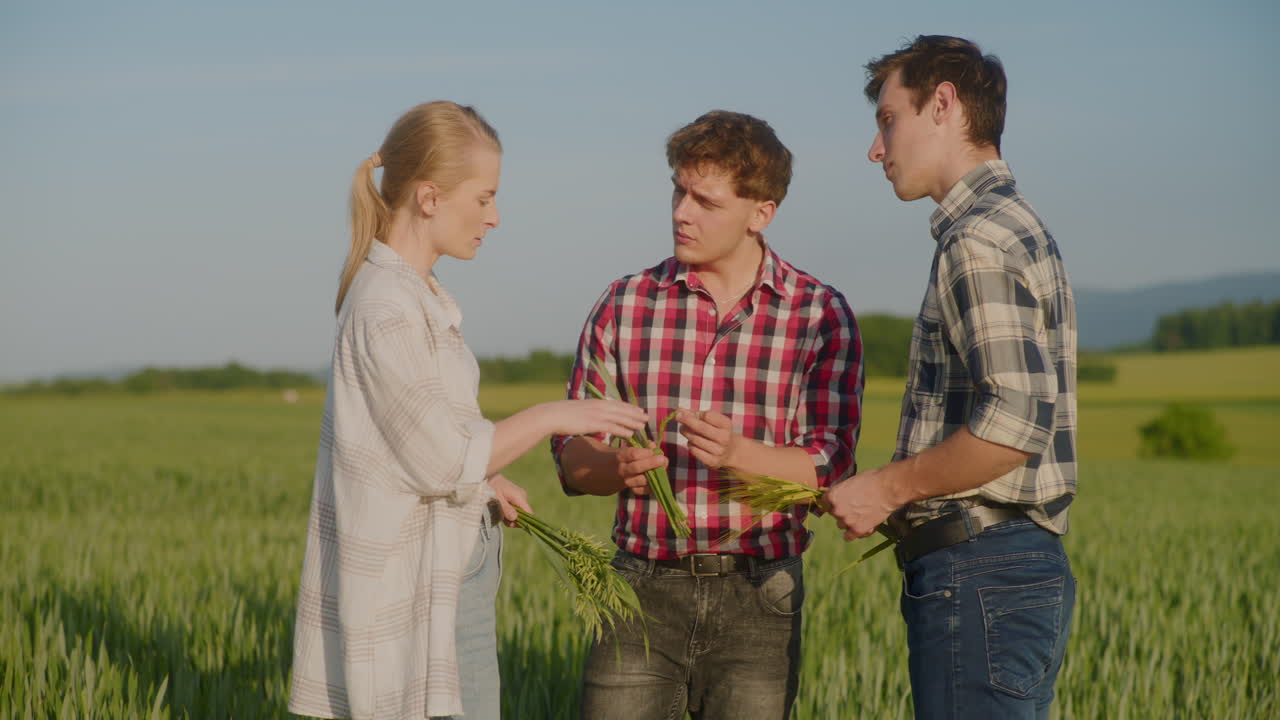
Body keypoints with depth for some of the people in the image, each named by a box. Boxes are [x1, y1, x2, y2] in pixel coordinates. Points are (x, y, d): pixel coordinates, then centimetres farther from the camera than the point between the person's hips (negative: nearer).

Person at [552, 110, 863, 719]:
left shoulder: (821, 314, 0)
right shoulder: (624, 305, 5)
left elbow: (828, 469, -6)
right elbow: (571, 460, 6)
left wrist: (739, 453, -25)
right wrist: (619, 466, -17)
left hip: (756, 600, -1)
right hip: (642, 589, 1)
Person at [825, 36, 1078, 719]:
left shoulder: (979, 240, -13)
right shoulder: (1017, 224, 19)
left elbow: (1013, 422, -24)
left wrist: (888, 487, -12)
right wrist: (903, 497, 16)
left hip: (978, 577, -10)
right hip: (1028, 565, 10)